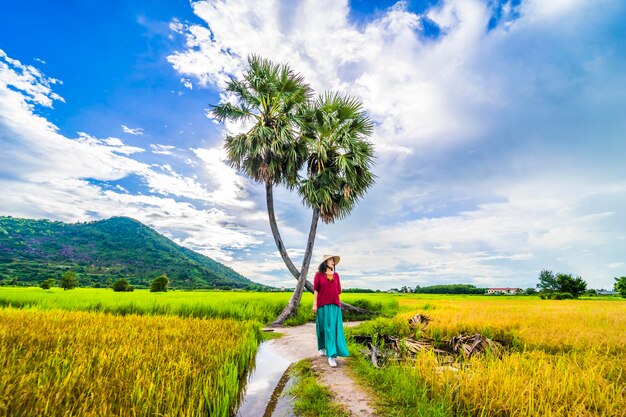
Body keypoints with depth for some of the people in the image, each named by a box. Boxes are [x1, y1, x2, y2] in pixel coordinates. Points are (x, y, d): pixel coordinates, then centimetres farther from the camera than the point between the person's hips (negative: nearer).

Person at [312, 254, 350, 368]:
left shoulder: (336, 275, 9)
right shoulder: (318, 274, -1)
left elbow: (338, 290, 12)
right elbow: (316, 290, -1)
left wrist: (338, 303, 6)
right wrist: (314, 304, -6)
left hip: (334, 305, 2)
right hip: (323, 305, -2)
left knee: (334, 328, -1)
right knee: (323, 328, 6)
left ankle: (331, 355, 5)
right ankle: (322, 347, 28)